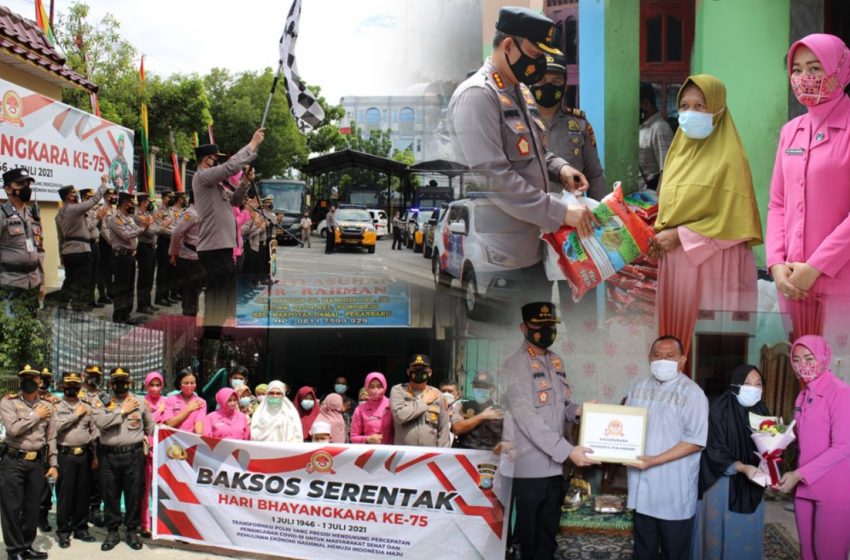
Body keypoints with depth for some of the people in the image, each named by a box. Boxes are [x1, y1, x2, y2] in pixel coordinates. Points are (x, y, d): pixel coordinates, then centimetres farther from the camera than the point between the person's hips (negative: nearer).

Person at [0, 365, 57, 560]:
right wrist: (36, 416, -10)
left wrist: (53, 464, 6)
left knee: (32, 507, 11)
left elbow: (51, 438, 9)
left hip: (37, 462, 3)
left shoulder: (47, 407, 8)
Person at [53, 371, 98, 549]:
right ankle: (63, 531, 9)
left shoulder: (87, 408, 12)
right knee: (65, 494, 0)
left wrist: (95, 455, 7)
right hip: (66, 455, -4)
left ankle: (81, 528, 19)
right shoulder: (57, 407, 1)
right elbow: (56, 426, -17)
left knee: (83, 493, 9)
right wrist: (76, 414, -11)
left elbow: (94, 431, 12)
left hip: (84, 454, 4)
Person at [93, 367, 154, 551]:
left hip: (134, 455, 0)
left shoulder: (140, 402, 8)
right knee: (110, 495, 7)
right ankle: (112, 531, 20)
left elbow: (150, 425, 16)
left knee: (134, 493, 4)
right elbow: (99, 422, -13)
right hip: (110, 456, 0)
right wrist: (122, 411, -10)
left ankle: (132, 531, 17)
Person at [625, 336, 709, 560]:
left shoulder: (692, 393, -10)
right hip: (642, 487, 5)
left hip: (674, 491, -5)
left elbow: (695, 441, -15)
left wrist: (655, 460, -21)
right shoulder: (638, 388, 7)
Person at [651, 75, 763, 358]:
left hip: (713, 264, -6)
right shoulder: (679, 151, 13)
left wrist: (681, 235, -14)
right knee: (677, 330, 8)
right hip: (675, 262, 7)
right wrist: (661, 233, 2)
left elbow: (733, 221, -13)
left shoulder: (729, 157, -9)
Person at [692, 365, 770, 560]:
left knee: (747, 536, 11)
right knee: (721, 534, 4)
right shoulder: (719, 411, -14)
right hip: (722, 485, -5)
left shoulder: (761, 412, 3)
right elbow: (715, 452, -15)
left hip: (751, 486, 5)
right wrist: (743, 467, -26)